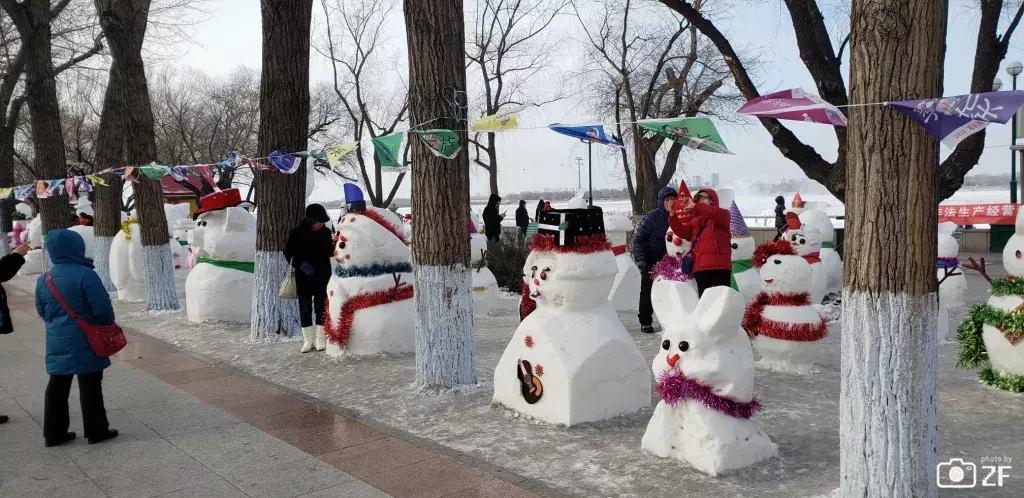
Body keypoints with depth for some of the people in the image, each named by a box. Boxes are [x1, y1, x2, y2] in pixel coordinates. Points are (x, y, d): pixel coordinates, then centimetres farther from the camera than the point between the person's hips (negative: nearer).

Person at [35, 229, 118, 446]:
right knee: (90, 386, 4)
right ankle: (96, 431, 12)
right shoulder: (85, 275, -18)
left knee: (57, 386, 14)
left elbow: (41, 311, 13)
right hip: (85, 343, -6)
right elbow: (102, 308, -18)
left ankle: (54, 432, 21)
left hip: (56, 343, 6)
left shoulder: (43, 280, 3)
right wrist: (108, 323, 1)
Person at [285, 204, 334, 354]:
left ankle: (320, 339, 15)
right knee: (305, 308, 5)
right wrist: (299, 264, -14)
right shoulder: (297, 233, -8)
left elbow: (329, 253, 6)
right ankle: (308, 340, 15)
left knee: (321, 307, 4)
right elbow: (288, 252, 0)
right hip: (303, 277, -1)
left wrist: (335, 245, -14)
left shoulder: (326, 232, -2)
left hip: (322, 277, 1)